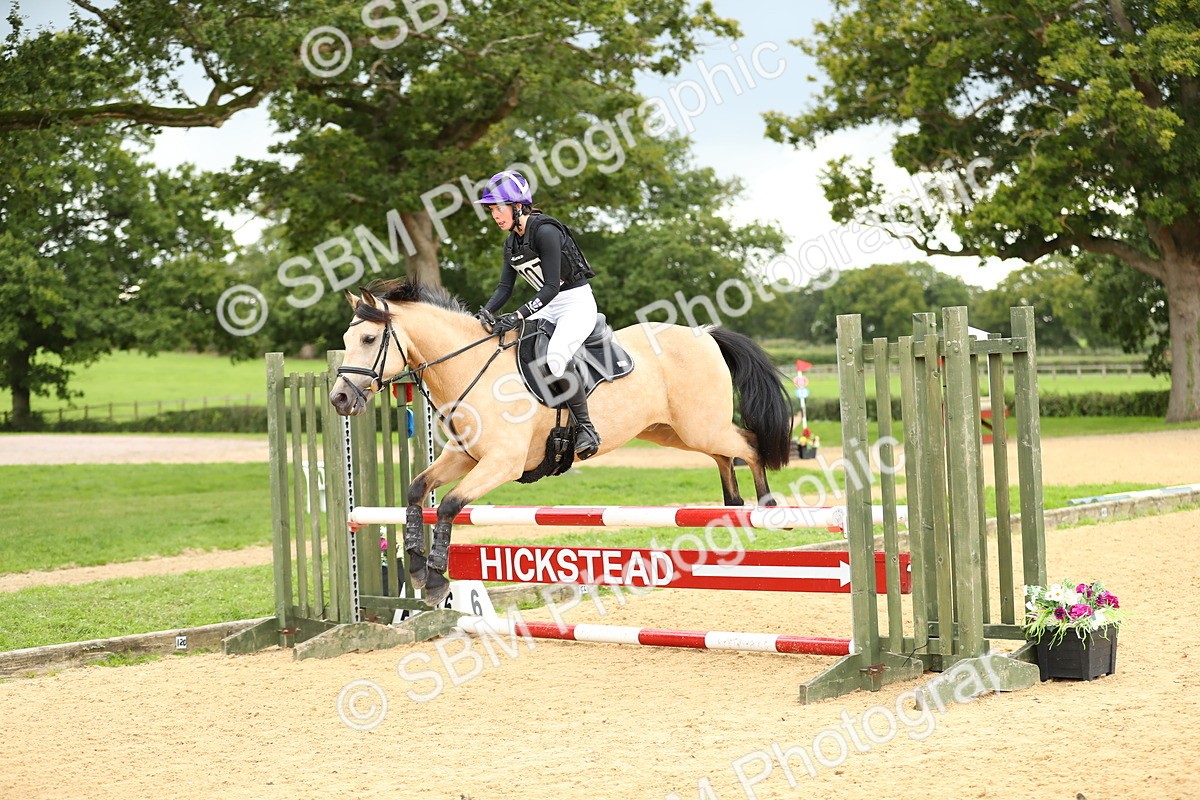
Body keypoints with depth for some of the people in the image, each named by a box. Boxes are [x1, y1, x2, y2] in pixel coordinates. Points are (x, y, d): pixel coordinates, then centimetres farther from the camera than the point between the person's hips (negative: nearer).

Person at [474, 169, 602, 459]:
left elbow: (551, 286, -24)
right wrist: (485, 313, -11)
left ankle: (586, 428, -21)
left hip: (577, 303, -10)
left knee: (555, 357, -32)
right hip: (548, 307, 10)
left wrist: (518, 316, -31)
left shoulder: (545, 231, -21)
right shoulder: (512, 241, 7)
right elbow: (505, 287, 7)